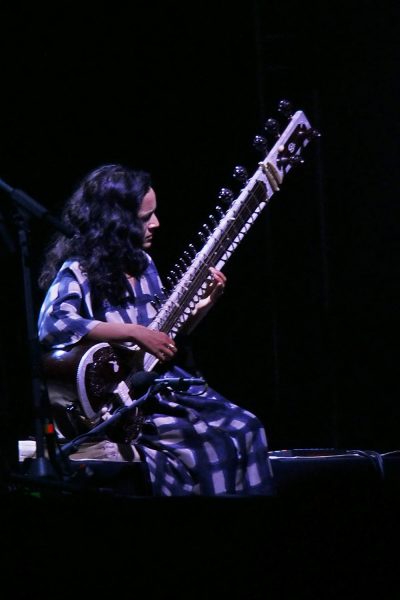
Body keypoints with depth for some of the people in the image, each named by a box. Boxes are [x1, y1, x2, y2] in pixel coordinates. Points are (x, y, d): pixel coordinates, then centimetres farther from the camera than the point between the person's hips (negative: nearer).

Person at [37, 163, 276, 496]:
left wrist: (202, 306, 2)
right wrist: (136, 333, -30)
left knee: (244, 428, -8)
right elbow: (52, 325, -33)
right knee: (208, 446, -24)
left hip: (160, 383, 8)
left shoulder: (143, 264, 10)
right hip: (115, 404, -8)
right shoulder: (78, 269, -13)